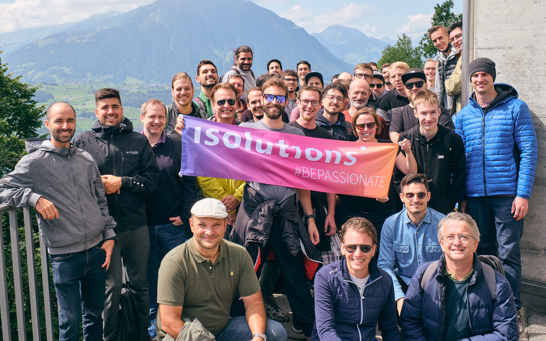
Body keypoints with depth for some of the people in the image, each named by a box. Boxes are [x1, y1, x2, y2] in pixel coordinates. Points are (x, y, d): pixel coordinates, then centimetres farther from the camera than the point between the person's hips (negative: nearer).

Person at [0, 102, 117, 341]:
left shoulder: (87, 159, 8)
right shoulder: (34, 162, -5)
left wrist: (109, 236, 8)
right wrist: (35, 198, -21)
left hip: (97, 250, 4)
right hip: (64, 256, -4)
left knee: (95, 314, 17)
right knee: (70, 320, 5)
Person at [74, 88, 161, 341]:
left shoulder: (139, 141, 8)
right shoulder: (83, 142, 4)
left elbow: (152, 178, 1)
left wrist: (121, 182, -10)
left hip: (137, 226, 2)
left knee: (140, 284, 13)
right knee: (111, 287, 3)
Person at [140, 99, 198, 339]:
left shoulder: (177, 147, 4)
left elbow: (189, 185, 5)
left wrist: (185, 216, -4)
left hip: (174, 225, 0)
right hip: (143, 226, 0)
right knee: (150, 277, 11)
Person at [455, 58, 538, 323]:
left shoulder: (516, 107, 1)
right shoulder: (463, 115, 10)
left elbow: (529, 151, -3)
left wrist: (523, 194, -11)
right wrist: (460, 198, 4)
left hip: (507, 194, -3)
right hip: (475, 195, 3)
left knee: (508, 253, -1)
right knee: (483, 251, 11)